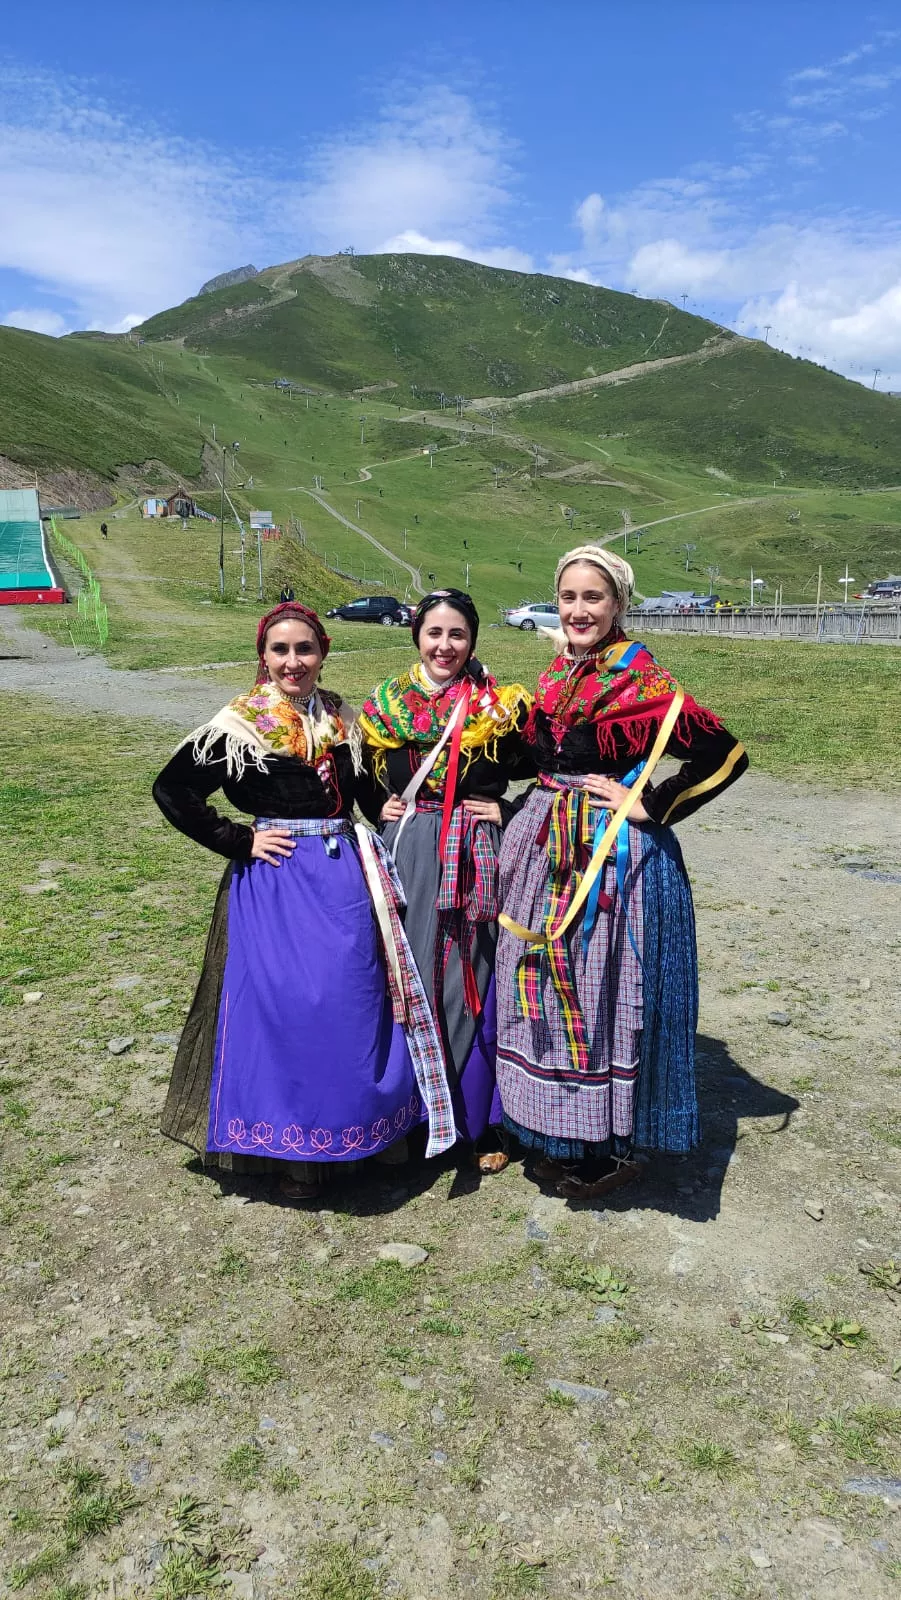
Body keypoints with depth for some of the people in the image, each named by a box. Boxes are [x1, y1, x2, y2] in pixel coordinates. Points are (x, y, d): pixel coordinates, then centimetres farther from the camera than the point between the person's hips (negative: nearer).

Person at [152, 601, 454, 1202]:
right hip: (274, 887, -5)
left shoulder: (342, 719, 7)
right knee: (286, 1007, -4)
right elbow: (172, 791, -6)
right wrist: (239, 841, -9)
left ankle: (352, 1127, 30)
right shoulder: (239, 726, -8)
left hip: (346, 880, 5)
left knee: (354, 1006, 10)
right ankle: (293, 1150, 15)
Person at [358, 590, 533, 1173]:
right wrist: (380, 809, 3)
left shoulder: (501, 707, -3)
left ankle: (481, 1117, 21)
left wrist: (508, 811, -8)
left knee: (475, 982, 3)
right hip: (406, 856, 3)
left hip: (478, 858, -3)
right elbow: (366, 782, 20)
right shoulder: (384, 707, 7)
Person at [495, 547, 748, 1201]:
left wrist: (648, 807, -15)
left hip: (616, 855, -7)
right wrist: (546, 806, 8)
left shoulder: (641, 682, -12)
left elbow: (725, 754, -16)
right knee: (547, 985, 12)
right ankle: (556, 1135, 30)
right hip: (547, 851, 7)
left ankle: (616, 1143, 20)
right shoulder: (553, 678, 10)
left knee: (606, 989, 1)